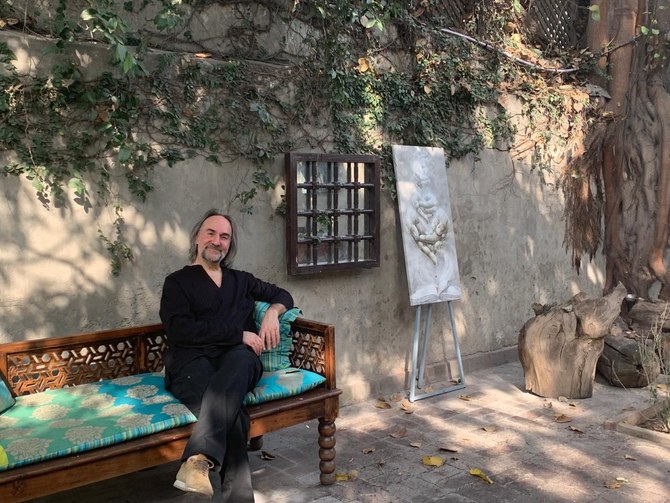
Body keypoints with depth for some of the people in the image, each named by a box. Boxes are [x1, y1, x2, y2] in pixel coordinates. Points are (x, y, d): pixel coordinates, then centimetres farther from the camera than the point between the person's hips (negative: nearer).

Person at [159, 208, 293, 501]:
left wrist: (272, 312, 9)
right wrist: (239, 334, -8)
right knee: (231, 410, -37)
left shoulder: (241, 281, 29)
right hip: (192, 362, -2)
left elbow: (283, 295, 36)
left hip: (237, 358, 3)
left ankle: (201, 458, -52)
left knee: (241, 357, -39)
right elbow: (180, 330, -3)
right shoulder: (178, 282, 14)